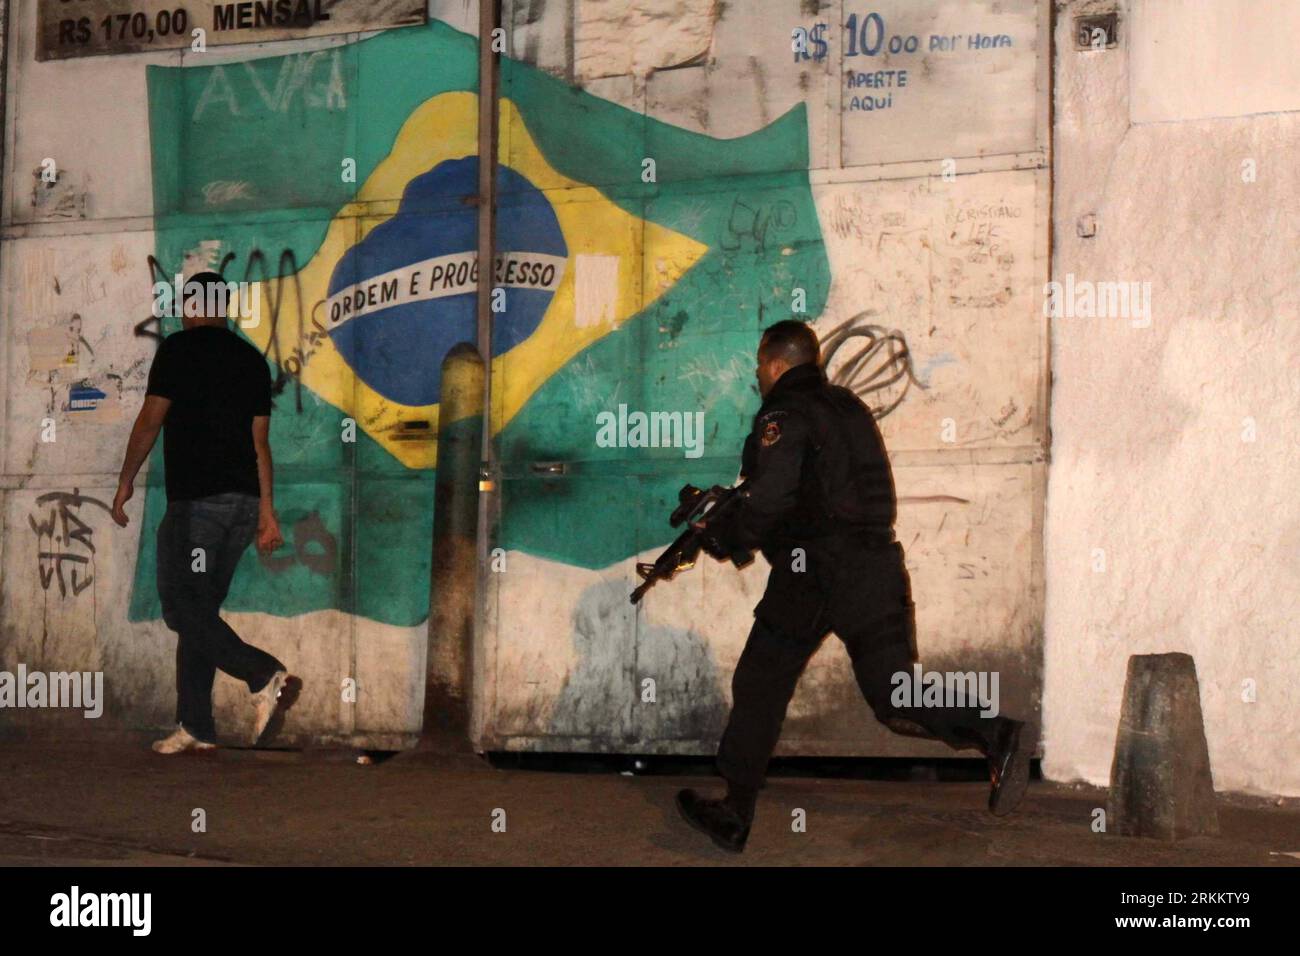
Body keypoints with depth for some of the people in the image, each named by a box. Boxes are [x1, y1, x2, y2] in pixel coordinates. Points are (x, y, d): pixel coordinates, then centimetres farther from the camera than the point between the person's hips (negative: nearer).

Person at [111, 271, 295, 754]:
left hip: (195, 499, -7)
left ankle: (264, 674, -21)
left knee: (182, 607, -4)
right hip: (244, 499, 7)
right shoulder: (251, 358, 14)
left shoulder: (178, 349, -3)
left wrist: (126, 481, 6)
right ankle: (194, 725, 9)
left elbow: (150, 421, -5)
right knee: (201, 609, 10)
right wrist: (266, 509, 15)